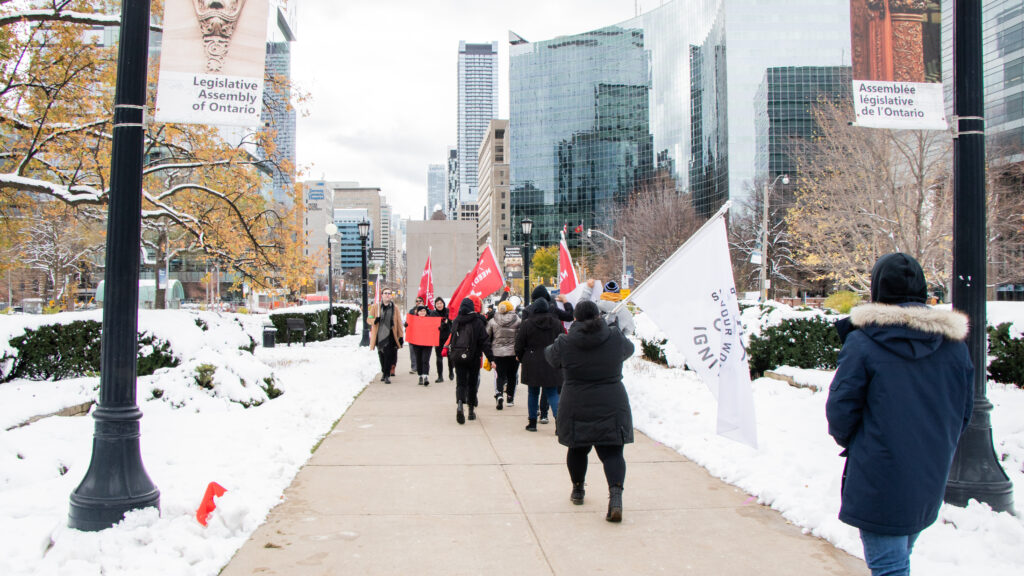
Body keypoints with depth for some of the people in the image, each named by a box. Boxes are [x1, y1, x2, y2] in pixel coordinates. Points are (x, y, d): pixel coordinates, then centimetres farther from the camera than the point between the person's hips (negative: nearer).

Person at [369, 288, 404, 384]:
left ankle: (387, 375, -6)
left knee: (388, 356, -10)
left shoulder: (394, 308, 7)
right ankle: (384, 372, 29)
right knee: (381, 356, 9)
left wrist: (401, 336, 6)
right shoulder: (375, 307, 7)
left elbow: (398, 323, 9)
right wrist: (374, 320, -12)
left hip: (390, 336, -1)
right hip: (379, 335, 1)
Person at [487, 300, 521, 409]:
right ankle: (510, 398, 20)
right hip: (513, 353, -1)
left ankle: (499, 394, -18)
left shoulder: (492, 321, 0)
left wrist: (489, 355, 14)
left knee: (500, 375, 6)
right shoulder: (518, 321, -5)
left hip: (498, 353, 1)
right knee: (512, 376, 13)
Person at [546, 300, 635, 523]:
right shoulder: (615, 339, -4)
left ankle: (578, 490, 35)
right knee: (612, 452, 1)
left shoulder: (565, 343, -8)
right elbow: (629, 349, 18)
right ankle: (616, 494, -20)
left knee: (577, 449, 19)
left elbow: (551, 357, 12)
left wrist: (548, 348, 36)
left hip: (576, 409, 0)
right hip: (612, 406, 0)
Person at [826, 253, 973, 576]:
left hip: (880, 480, -6)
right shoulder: (955, 343, 2)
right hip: (932, 480, 6)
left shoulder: (862, 342, -15)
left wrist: (850, 442, 9)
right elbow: (964, 412, 9)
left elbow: (840, 408, -11)